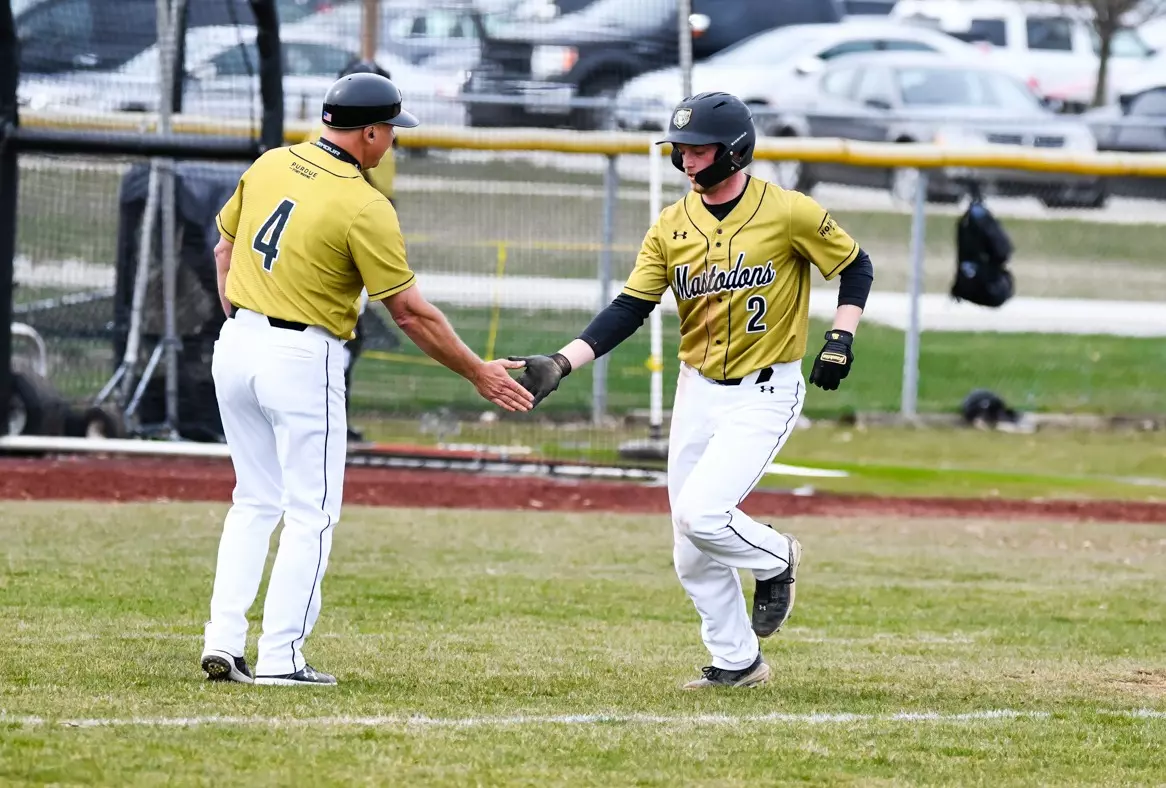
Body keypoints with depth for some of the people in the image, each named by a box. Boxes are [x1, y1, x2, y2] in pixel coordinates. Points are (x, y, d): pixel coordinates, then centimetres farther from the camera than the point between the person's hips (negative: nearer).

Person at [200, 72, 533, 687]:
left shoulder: (269, 166, 4)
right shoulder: (365, 207, -15)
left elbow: (225, 249, 15)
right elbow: (410, 312, -12)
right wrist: (477, 373, -2)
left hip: (237, 343, 7)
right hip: (302, 359, -7)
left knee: (254, 503, 17)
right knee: (311, 513, 3)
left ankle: (222, 643, 9)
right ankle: (280, 659, 0)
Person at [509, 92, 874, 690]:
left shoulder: (789, 213, -12)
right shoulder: (672, 226, 0)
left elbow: (855, 266, 1)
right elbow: (628, 309, -2)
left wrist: (841, 338, -12)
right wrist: (562, 364, -14)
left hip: (765, 393, -5)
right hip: (698, 391, 5)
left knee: (701, 514, -21)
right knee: (693, 558, 7)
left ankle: (775, 560, 10)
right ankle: (737, 664, 24)